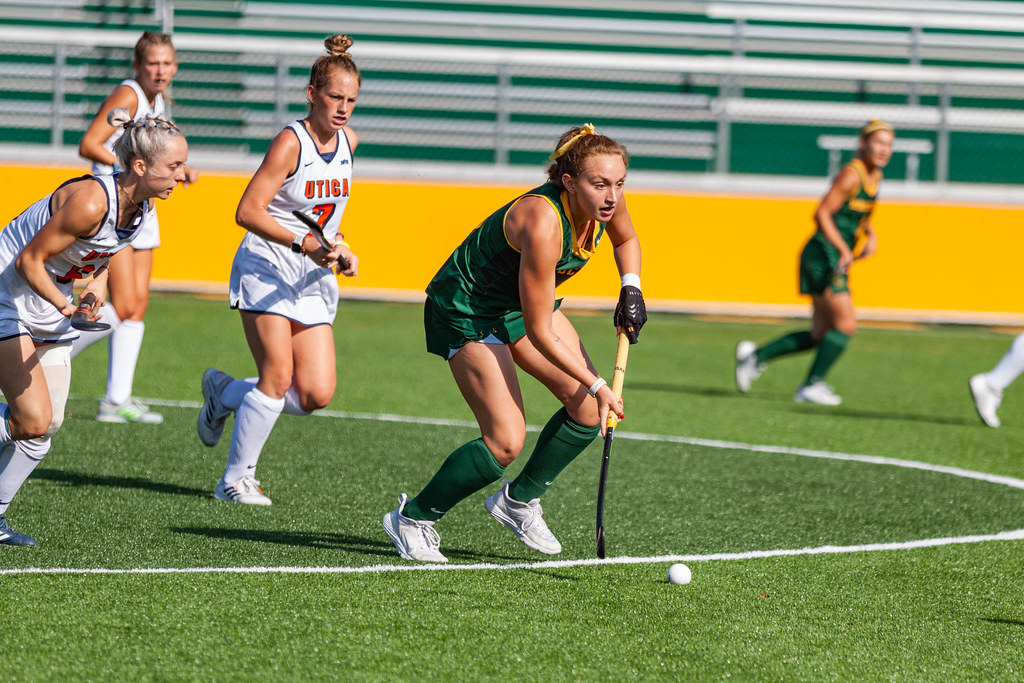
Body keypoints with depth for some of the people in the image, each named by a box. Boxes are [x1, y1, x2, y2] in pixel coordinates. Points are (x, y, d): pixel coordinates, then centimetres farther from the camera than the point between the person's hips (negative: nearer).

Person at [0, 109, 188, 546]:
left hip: (51, 308, 8)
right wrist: (67, 306, -35)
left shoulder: (140, 205, -5)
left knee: (48, 423, 3)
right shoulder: (91, 202, -30)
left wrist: (99, 280, -5)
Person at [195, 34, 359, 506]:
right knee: (278, 378, -16)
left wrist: (340, 250, 12)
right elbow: (248, 211, -21)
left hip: (314, 279, 6)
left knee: (316, 394, -4)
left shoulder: (348, 141, 6)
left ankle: (224, 393, 21)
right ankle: (235, 479, -1)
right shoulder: (290, 142, -15)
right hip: (266, 268, -6)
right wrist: (303, 243, -28)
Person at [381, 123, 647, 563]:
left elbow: (625, 239, 14)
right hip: (466, 309, -8)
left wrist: (631, 289, -4)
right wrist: (596, 385, -26)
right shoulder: (543, 222, -37)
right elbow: (540, 333, -30)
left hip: (520, 302, 8)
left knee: (590, 409, -2)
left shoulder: (605, 201, -15)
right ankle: (412, 518, 3)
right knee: (506, 440, -17)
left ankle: (518, 500, 19)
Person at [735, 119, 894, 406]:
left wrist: (871, 236, 9)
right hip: (824, 255, -9)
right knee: (845, 325, -11)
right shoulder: (851, 175, -16)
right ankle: (811, 385, -1)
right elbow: (822, 213, -18)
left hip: (838, 260, 9)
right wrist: (843, 249, -23)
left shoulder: (875, 176, 11)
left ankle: (756, 355, 17)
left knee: (821, 335, 8)